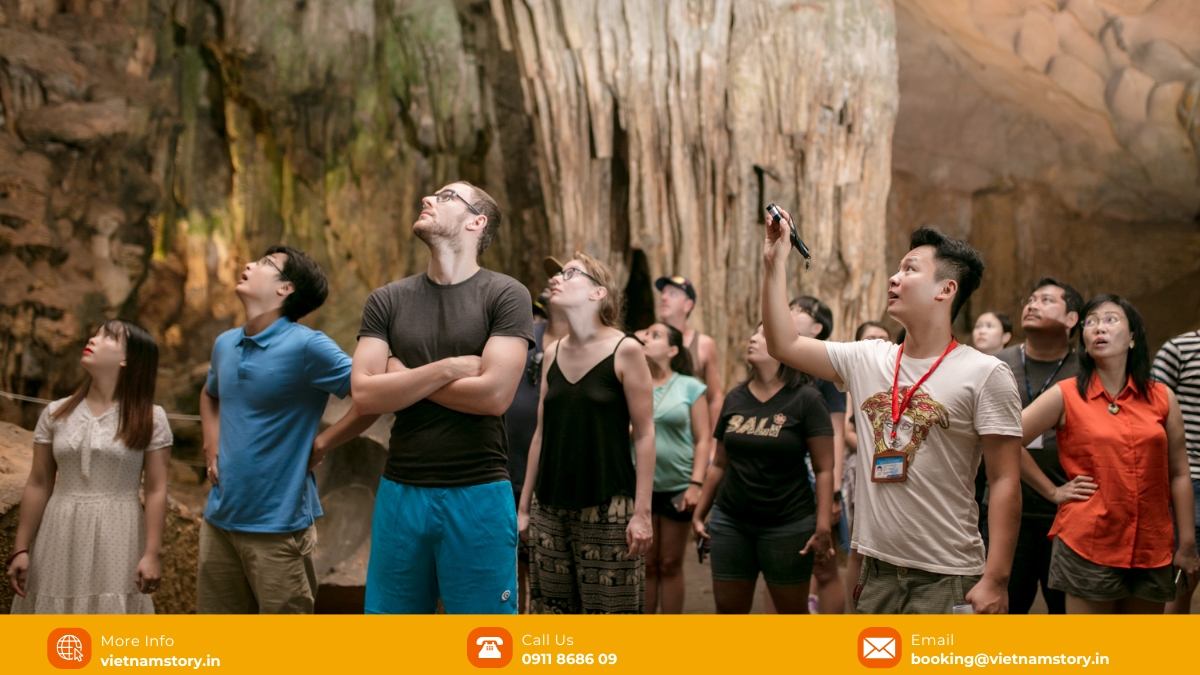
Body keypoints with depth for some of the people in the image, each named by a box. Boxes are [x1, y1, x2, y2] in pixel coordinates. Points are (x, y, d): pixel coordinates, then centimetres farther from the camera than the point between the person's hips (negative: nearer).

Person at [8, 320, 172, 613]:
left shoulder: (150, 418, -1)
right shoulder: (56, 414, 8)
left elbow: (156, 490, -5)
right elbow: (38, 485, 8)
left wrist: (152, 554, -11)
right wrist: (21, 549, 5)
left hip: (116, 542, -3)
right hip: (59, 540, 3)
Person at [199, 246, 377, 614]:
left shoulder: (307, 346, -15)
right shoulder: (225, 344, 8)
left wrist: (320, 445, -13)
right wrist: (211, 445, 13)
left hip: (278, 525, -7)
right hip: (219, 517, 7)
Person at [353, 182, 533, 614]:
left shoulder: (506, 295, -3)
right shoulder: (387, 301, 7)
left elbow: (495, 394, -15)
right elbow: (365, 392, -5)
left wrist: (404, 380, -6)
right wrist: (448, 368, -13)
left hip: (478, 496, -3)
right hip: (400, 492, 4)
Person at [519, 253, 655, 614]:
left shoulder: (625, 351, -7)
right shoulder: (553, 354, 8)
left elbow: (644, 435, -8)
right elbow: (541, 435, 13)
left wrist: (642, 512, -13)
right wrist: (524, 506, 12)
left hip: (608, 508, -5)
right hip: (550, 507, 5)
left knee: (610, 608, 0)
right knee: (551, 608, 9)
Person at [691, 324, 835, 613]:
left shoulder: (806, 399, -7)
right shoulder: (735, 398, 8)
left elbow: (824, 469, -10)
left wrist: (823, 527, -16)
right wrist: (699, 513, 14)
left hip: (788, 524, -4)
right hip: (730, 521, 4)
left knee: (793, 611, 7)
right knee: (728, 609, 7)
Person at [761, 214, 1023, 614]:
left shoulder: (984, 374, -8)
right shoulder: (866, 360, 7)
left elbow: (1005, 482, -10)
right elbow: (784, 345, 10)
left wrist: (995, 580, -15)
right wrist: (775, 264, 6)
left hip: (945, 579, -5)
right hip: (878, 571, 5)